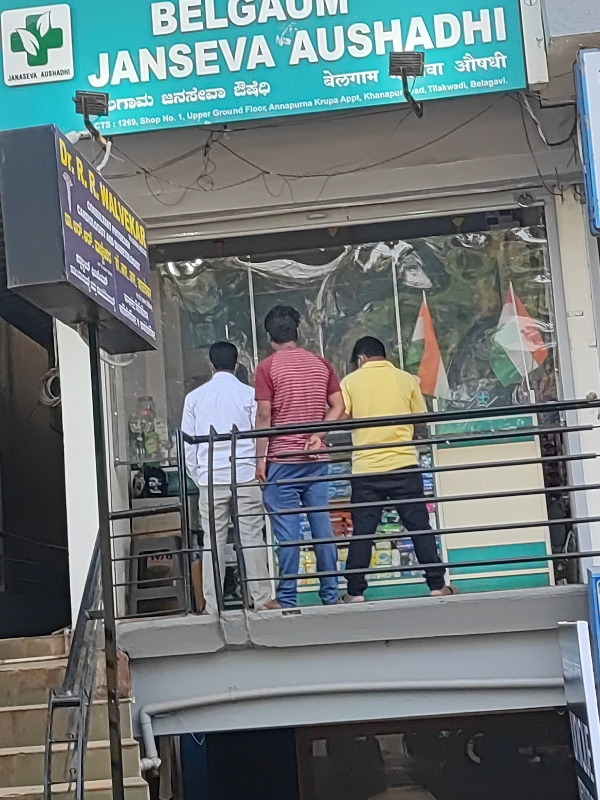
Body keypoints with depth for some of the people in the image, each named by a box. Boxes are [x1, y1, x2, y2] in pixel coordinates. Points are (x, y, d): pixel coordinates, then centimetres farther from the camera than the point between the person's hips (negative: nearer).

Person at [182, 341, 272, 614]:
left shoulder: (194, 397, 6)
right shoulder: (248, 394, 0)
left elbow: (188, 444, 7)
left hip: (210, 478, 1)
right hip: (246, 476, -1)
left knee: (213, 542, 3)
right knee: (252, 539, 2)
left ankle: (212, 606, 3)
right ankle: (261, 600, 2)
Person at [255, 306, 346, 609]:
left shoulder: (267, 367, -5)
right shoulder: (320, 364, 10)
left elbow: (264, 416, -9)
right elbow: (338, 406, 5)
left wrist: (261, 458, -5)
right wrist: (317, 435, -1)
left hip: (281, 459, -4)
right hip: (316, 459, 4)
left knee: (287, 532, -2)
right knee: (322, 525, 6)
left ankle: (286, 599, 1)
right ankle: (330, 595, 9)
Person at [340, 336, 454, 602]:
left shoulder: (350, 381, 1)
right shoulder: (406, 379, 4)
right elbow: (421, 418, 7)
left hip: (366, 468, 0)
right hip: (404, 464, 1)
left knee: (362, 532, 5)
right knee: (419, 526, 7)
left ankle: (355, 592, 7)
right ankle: (437, 585, 10)